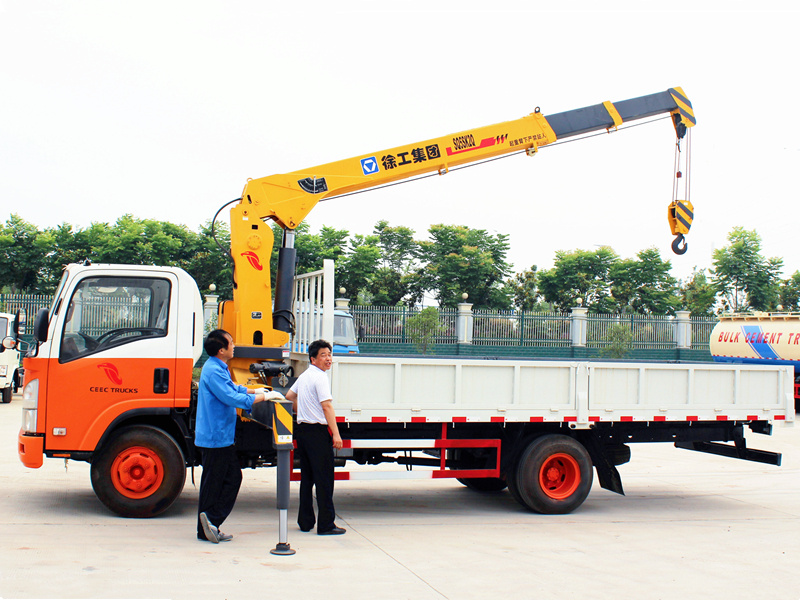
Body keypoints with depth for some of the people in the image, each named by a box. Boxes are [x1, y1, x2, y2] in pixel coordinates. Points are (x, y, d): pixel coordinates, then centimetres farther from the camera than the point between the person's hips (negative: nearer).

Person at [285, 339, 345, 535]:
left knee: (307, 477, 15)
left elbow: (289, 396, 28)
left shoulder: (304, 376, 15)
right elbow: (327, 407, -19)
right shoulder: (320, 377, -13)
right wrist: (336, 434, -22)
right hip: (318, 431, -9)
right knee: (324, 480, -6)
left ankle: (305, 521, 19)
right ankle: (326, 524, -5)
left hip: (302, 430, 9)